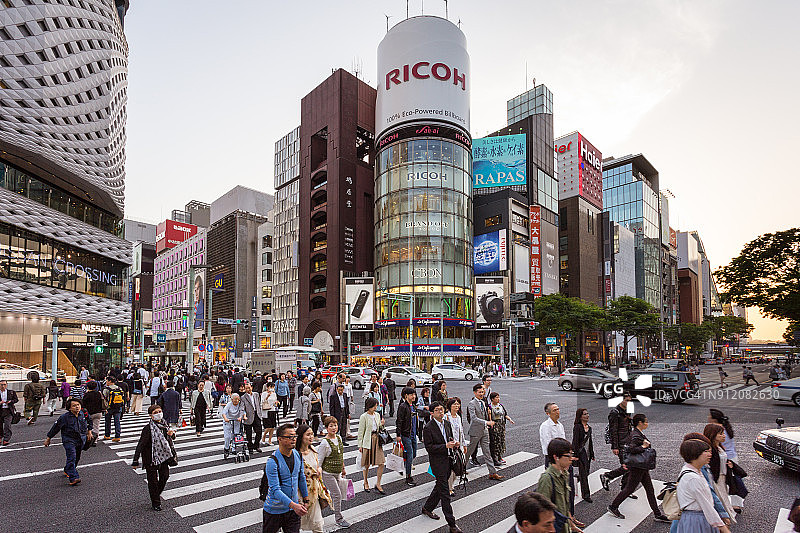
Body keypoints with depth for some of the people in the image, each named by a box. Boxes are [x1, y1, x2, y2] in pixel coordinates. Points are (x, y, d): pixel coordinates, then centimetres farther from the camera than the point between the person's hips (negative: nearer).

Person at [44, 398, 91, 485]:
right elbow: (55, 427, -3)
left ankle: (67, 471, 42)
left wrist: (89, 431, 22)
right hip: (69, 440, -5)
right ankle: (73, 478, -21)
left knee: (77, 458, 16)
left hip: (81, 440, 5)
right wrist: (48, 439, 4)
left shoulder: (84, 414, -2)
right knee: (72, 458, -17)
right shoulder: (64, 417, -14)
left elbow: (88, 422, 19)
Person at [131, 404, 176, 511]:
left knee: (165, 476, 12)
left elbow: (172, 438, 15)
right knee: (153, 481, 3)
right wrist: (135, 461, -22)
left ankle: (157, 493, 39)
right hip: (151, 458, -6)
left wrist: (172, 434, -10)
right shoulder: (147, 429, -19)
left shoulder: (164, 424, 2)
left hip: (164, 456, 6)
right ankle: (156, 503, 20)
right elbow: (140, 445, -19)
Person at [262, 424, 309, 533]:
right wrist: (293, 505, -33)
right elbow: (275, 490, -25)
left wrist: (306, 500, 16)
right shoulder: (272, 462, -20)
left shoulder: (298, 455, 0)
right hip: (275, 510, -4)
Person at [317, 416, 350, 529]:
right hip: (328, 473, -7)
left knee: (334, 495, 12)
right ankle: (339, 519, 11)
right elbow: (319, 460, -14)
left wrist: (343, 468, 21)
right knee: (337, 495, -3)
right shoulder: (325, 442, -18)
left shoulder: (339, 438, 3)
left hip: (337, 473, 7)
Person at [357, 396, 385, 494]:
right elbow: (361, 432, -7)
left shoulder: (377, 415, 7)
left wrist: (381, 424, -3)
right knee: (367, 464, 8)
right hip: (367, 441, -5)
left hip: (377, 440, 5)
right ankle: (366, 483, 29)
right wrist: (360, 445, -7)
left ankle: (378, 484, 12)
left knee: (381, 463, -2)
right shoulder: (364, 417, -10)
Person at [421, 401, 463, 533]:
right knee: (444, 492, -2)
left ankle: (427, 508, 41)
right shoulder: (428, 428, -16)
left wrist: (454, 443, -3)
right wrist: (445, 446, -24)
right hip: (437, 462, -7)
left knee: (440, 487, 21)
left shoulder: (447, 423, 6)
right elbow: (429, 447, -18)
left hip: (448, 460, 8)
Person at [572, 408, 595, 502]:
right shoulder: (577, 427, -15)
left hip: (587, 453, 7)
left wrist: (592, 454, 16)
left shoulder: (589, 427, 9)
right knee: (584, 474, -2)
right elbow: (575, 442, -16)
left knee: (586, 472, 13)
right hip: (581, 453, -7)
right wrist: (576, 455, -19)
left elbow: (590, 441, 17)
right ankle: (586, 495, 7)